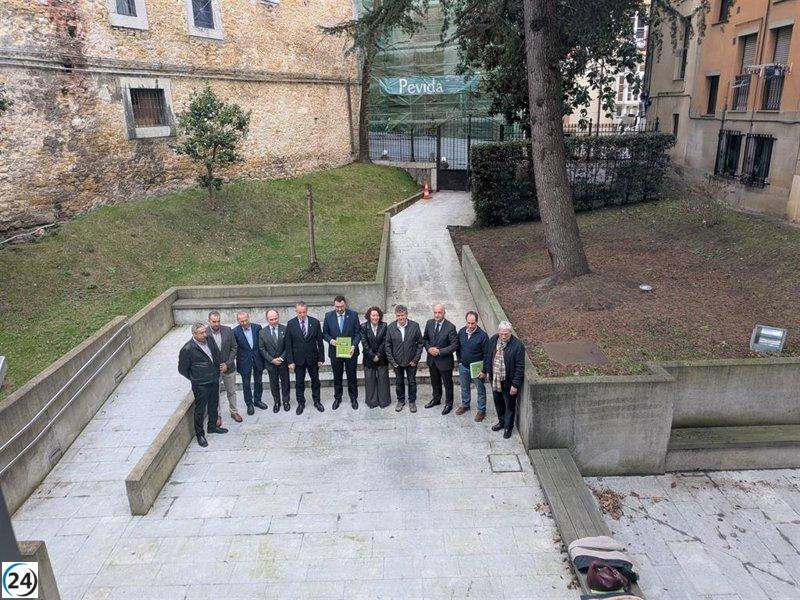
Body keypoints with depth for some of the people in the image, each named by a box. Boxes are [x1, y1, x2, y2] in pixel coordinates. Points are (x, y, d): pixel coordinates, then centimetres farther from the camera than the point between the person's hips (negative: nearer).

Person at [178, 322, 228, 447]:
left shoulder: (209, 340, -5)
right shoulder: (187, 349, -22)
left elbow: (217, 354, 14)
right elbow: (182, 369, -10)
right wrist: (195, 378, 0)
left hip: (214, 381, 6)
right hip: (201, 385, -6)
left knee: (214, 405, 22)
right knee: (200, 409, 9)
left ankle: (212, 426, 43)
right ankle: (200, 434, 26)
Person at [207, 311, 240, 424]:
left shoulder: (228, 330, -8)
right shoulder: (204, 333, -14)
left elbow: (234, 348, -3)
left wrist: (227, 364, -10)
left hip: (228, 367, 2)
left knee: (231, 391, 17)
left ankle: (234, 412, 35)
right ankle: (217, 415, 31)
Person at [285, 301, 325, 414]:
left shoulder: (315, 322, -7)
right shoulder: (291, 324, -8)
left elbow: (320, 341, -3)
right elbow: (288, 344, -6)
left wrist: (321, 358, -4)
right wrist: (290, 361, -9)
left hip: (313, 357, 1)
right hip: (298, 359, -1)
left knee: (315, 381, 13)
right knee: (299, 383, 11)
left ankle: (317, 401, 31)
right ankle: (301, 403, 27)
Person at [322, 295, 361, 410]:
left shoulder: (353, 315, -8)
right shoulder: (328, 316, -4)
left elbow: (358, 333, -6)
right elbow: (325, 333, 2)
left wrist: (354, 345, -20)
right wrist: (330, 340, -18)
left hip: (350, 351, -1)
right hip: (335, 352, 1)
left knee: (352, 377, 10)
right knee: (337, 377, 15)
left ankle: (353, 398, 26)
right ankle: (337, 398, 31)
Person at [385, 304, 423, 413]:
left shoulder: (415, 326, -13)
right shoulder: (390, 327, -10)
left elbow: (420, 343, -6)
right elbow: (388, 345, -3)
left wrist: (416, 359, -9)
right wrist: (391, 361, -6)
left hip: (411, 361, -1)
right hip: (397, 362, 1)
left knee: (412, 382, 14)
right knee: (399, 382, 16)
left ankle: (412, 401, 31)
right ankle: (400, 401, 35)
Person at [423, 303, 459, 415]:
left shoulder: (450, 327, -20)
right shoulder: (429, 323, -4)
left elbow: (455, 345, -19)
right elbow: (425, 338, 7)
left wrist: (439, 351, -22)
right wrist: (428, 348, -11)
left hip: (444, 361, -5)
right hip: (432, 359, 5)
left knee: (447, 384, 13)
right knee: (435, 382, 24)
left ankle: (449, 403, 32)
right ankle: (436, 399, 46)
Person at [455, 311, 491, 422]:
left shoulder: (482, 335, -21)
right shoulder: (461, 332, -7)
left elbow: (486, 354, -15)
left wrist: (484, 370, -15)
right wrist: (459, 361, 6)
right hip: (463, 367, 4)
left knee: (480, 390, 11)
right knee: (464, 387, 22)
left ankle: (481, 410, 27)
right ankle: (465, 405, 44)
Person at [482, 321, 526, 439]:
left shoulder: (517, 345, -24)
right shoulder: (494, 339, -6)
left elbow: (520, 367, -19)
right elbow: (489, 356, 9)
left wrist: (515, 385, -18)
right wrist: (486, 371, 14)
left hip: (508, 381, -5)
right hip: (495, 379, 5)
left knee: (509, 405, 13)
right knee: (498, 401, 23)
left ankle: (508, 427, 34)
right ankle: (501, 421, 45)